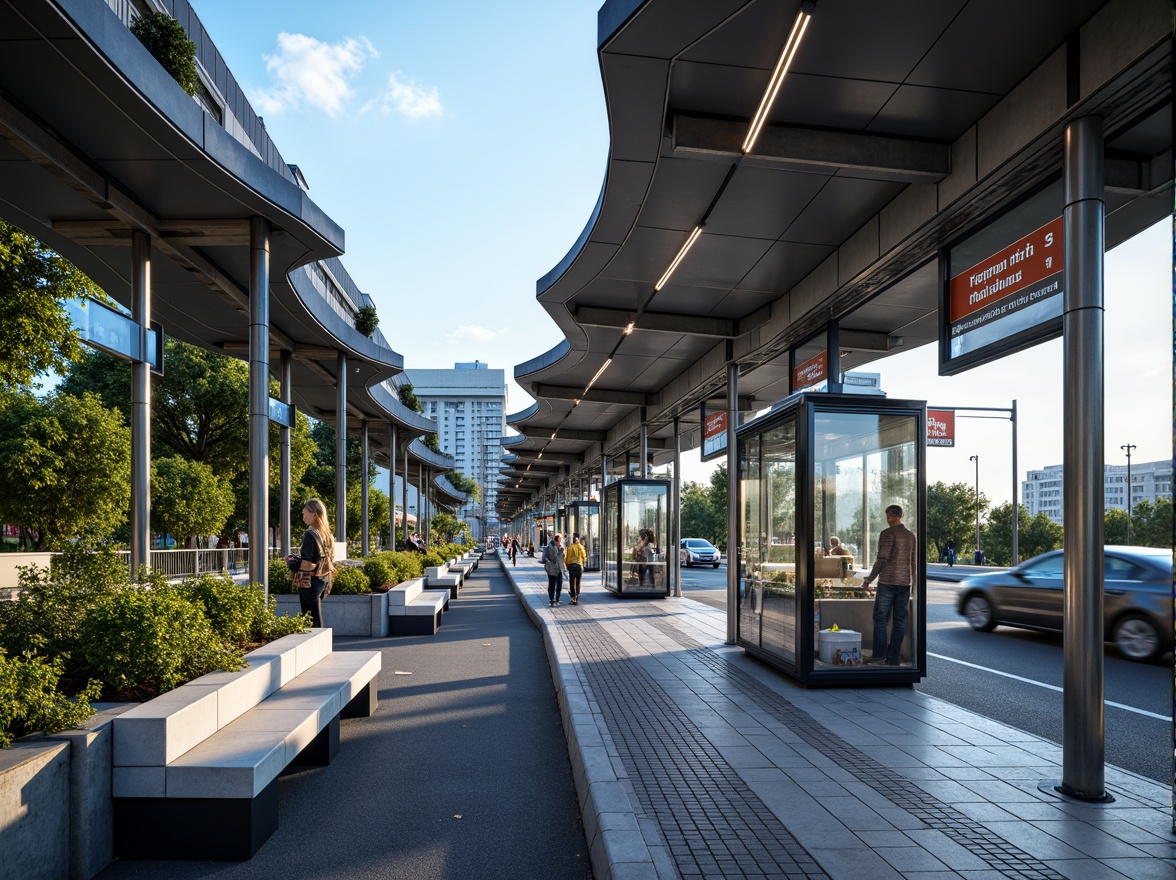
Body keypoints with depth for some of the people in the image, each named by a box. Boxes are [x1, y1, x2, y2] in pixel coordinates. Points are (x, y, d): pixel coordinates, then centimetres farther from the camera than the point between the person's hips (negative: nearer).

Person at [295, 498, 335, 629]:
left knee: (312, 620, -2)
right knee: (317, 617, 16)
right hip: (323, 580, 8)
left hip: (310, 581, -8)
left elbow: (306, 563, -19)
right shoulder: (328, 534, 7)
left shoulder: (310, 534, -15)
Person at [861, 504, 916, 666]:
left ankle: (879, 655, -6)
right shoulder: (910, 535, 10)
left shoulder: (887, 533, -9)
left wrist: (869, 579, -6)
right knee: (900, 621, 6)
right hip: (905, 583, 6)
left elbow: (882, 559, -13)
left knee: (880, 619, -1)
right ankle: (893, 658, 7)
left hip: (887, 582, -6)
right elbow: (913, 560, 14)